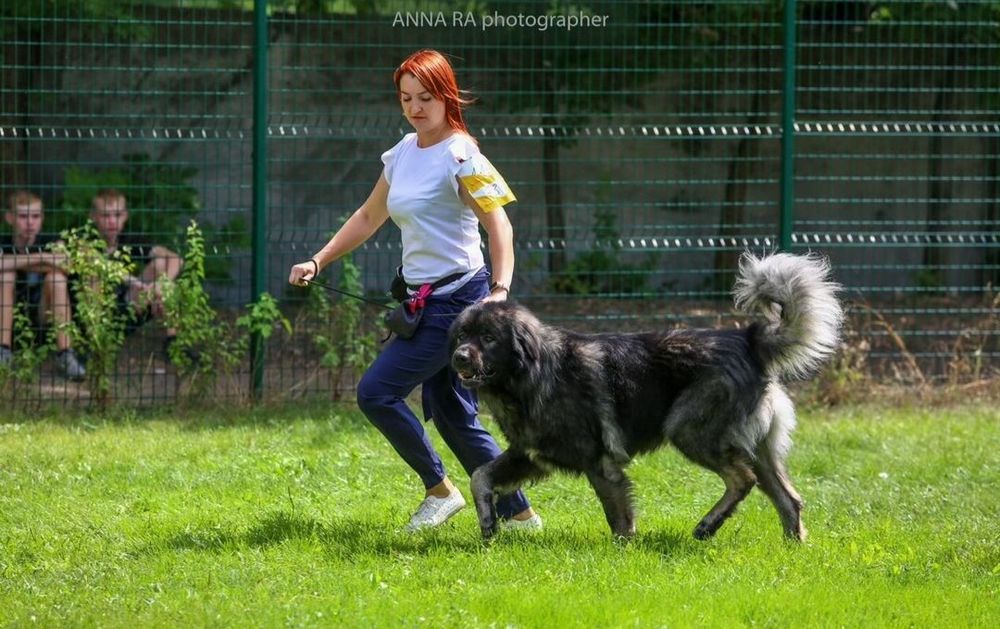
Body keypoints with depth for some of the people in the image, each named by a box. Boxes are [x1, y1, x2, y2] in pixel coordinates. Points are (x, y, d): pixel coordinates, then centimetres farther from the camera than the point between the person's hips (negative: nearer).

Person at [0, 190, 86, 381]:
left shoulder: (49, 244, -5)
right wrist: (39, 259, -34)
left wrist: (18, 263, -28)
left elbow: (65, 266, -27)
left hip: (42, 320, 0)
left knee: (56, 277, -24)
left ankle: (65, 355, -29)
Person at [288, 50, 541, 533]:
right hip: (425, 302, 8)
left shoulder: (460, 157, -13)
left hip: (457, 299, -8)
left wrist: (500, 290, -32)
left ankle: (439, 490, 1)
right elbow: (369, 217, 24)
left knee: (376, 392, -12)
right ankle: (518, 514, 17)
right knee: (453, 416, 10)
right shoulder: (402, 153, 12)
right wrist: (317, 262, 18)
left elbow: (499, 226, -19)